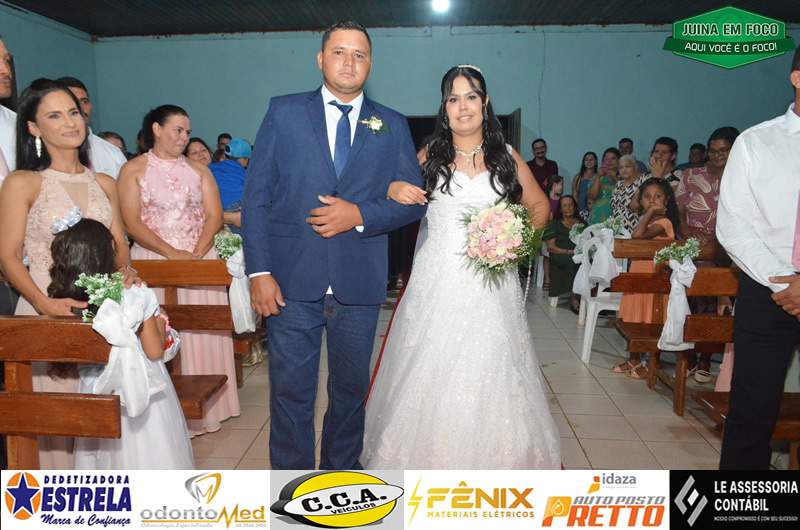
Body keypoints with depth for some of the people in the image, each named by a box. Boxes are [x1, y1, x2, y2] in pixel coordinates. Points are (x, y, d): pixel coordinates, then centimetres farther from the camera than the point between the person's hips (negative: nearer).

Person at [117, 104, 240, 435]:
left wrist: (196, 253, -13)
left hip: (200, 260, 3)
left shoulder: (198, 170, 12)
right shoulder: (133, 170, 3)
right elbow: (132, 223, -6)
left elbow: (214, 216, 3)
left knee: (202, 336, 3)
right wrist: (173, 254, -16)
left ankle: (203, 407, 15)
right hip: (154, 262, -2)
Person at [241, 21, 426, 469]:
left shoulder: (393, 125, 8)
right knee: (291, 394, 5)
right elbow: (256, 197, 0)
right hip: (292, 282, -1)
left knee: (351, 390, 16)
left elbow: (413, 201, 4)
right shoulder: (284, 112, 4)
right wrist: (259, 271, -8)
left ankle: (342, 472, 37)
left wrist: (359, 215, -13)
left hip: (360, 284, 2)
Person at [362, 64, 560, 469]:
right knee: (431, 373, 3)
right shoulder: (429, 156, 6)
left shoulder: (507, 157, 8)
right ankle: (428, 454, 21)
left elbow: (540, 205, 16)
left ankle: (494, 455, 23)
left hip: (490, 283, 1)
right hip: (437, 283, 0)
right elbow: (397, 187, 9)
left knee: (490, 372, 4)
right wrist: (393, 189, -15)